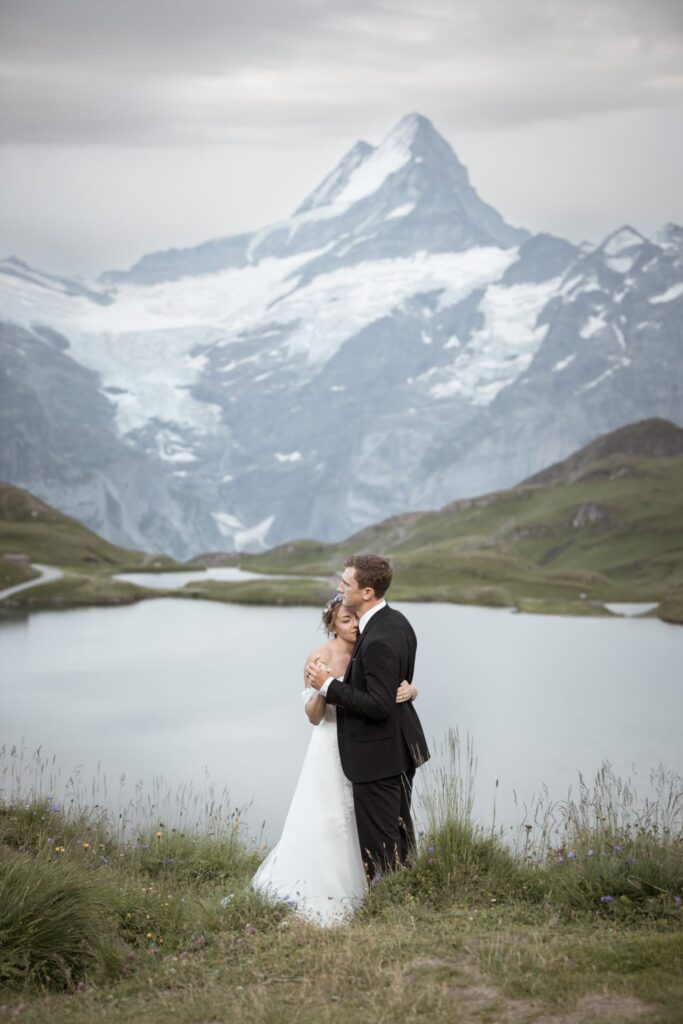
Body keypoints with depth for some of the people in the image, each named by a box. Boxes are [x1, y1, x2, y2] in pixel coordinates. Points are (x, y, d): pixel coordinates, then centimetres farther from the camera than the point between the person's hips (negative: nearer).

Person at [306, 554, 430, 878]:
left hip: (377, 757, -10)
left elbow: (378, 705, -27)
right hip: (401, 748, 10)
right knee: (400, 833, 20)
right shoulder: (396, 621, 5)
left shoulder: (378, 641, -27)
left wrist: (329, 686, -20)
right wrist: (342, 680, 7)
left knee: (377, 845, 0)